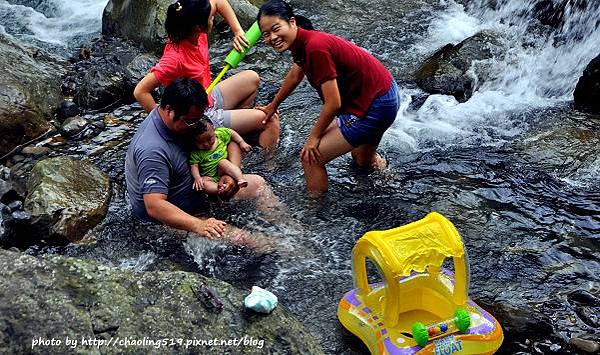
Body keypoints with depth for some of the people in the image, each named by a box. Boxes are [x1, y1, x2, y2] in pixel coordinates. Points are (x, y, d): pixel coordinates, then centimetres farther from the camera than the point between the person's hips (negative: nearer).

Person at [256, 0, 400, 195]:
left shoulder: (315, 47, -29)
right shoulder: (302, 41, -1)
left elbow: (333, 103, -24)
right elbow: (295, 76, 20)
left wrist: (314, 137, -10)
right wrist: (273, 105, 34)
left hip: (374, 107, -9)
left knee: (311, 157, -8)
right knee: (363, 161, 35)